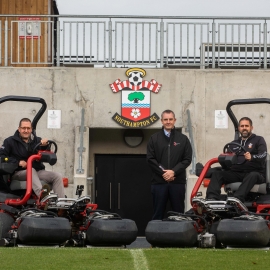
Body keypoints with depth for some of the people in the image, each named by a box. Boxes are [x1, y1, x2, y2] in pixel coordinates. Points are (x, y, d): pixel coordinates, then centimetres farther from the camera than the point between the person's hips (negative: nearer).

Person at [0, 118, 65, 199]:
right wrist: (18, 162, -14)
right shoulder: (10, 141, 8)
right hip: (18, 173, -4)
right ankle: (41, 194, -66)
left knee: (57, 176, -18)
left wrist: (45, 145, -21)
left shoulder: (37, 140, 15)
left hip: (37, 172, 4)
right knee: (31, 171, -38)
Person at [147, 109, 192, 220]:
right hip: (159, 182, 0)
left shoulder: (183, 139, 8)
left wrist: (173, 171, -11)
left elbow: (187, 159, 2)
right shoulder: (154, 139, 8)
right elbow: (150, 159, 1)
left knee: (178, 213, 4)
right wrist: (163, 173, -11)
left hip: (178, 182, 0)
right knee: (158, 214, 3)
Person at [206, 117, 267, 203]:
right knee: (216, 174, -19)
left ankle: (237, 198, -60)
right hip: (236, 172, 4)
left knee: (252, 176, -39)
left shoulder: (258, 140, 11)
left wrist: (252, 157, -29)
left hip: (255, 172, -4)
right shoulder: (234, 143, 26)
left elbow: (263, 155, -7)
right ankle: (212, 198, -42)